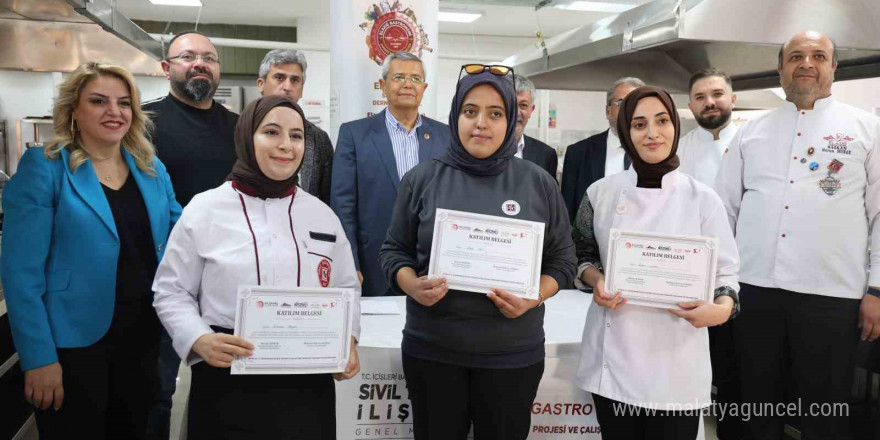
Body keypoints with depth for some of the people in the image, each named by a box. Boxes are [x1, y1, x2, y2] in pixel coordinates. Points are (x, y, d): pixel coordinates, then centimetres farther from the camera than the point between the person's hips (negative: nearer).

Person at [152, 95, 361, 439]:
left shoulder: (322, 215, 6)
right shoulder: (204, 209, -2)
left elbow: (346, 290, 12)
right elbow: (171, 292, 1)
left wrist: (347, 340, -4)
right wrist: (200, 340, -15)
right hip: (227, 383, -2)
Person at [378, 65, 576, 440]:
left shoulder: (539, 184, 1)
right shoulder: (421, 179, 0)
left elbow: (562, 257, 5)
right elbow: (394, 250, 6)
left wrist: (534, 297, -13)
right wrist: (412, 285, -14)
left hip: (514, 353, 0)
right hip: (431, 350, 0)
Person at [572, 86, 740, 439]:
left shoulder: (702, 199, -3)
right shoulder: (601, 193, 1)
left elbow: (724, 273, 1)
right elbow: (583, 257, 11)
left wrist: (722, 307, -19)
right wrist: (596, 281, -10)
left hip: (675, 360, -1)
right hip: (613, 356, 1)